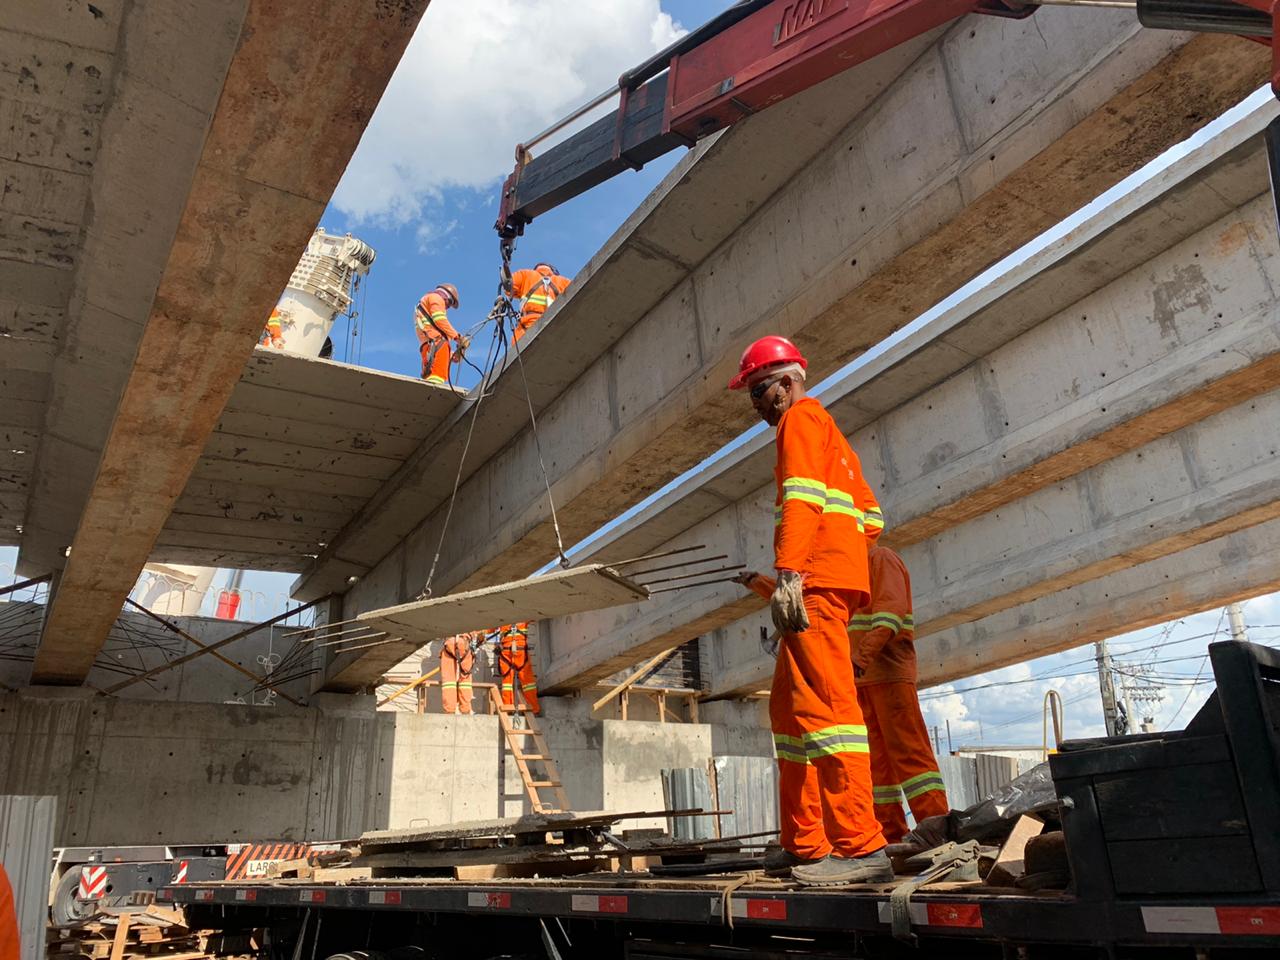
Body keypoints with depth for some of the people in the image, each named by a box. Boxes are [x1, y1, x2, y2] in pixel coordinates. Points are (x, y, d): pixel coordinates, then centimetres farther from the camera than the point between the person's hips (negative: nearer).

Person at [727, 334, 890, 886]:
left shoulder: (801, 417, 2)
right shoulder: (828, 434, 31)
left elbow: (803, 495, -15)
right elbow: (871, 517, 27)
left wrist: (789, 573, -24)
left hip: (815, 580, -10)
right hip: (836, 582, 10)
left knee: (822, 703, -17)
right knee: (788, 708, 10)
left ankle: (861, 846, -19)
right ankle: (805, 844, 12)